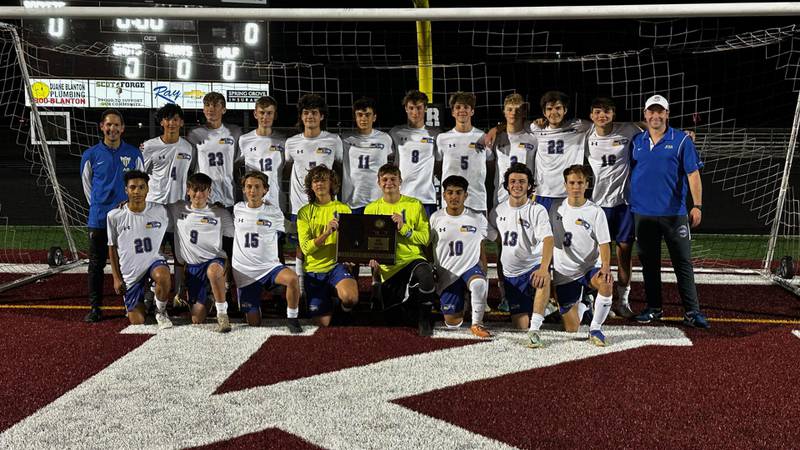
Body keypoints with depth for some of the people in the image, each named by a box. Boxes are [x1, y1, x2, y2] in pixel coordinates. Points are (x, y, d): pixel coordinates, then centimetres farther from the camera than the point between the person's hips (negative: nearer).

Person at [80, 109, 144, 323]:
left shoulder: (134, 154, 4)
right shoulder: (91, 155, 4)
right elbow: (87, 184, 15)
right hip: (99, 218, 0)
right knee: (96, 264, 3)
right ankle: (95, 307, 10)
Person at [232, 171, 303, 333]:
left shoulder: (274, 212, -2)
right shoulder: (237, 209, 4)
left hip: (269, 265, -1)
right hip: (244, 271, 1)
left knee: (292, 278, -36)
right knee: (254, 323, 0)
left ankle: (292, 318, -14)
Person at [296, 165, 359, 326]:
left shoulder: (343, 209, 4)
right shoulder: (304, 212, 1)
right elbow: (306, 248, -9)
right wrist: (326, 233, -25)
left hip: (336, 264, -1)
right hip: (314, 269, 1)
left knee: (350, 297, -33)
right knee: (322, 322, -1)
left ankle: (345, 313, 4)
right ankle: (328, 305, 35)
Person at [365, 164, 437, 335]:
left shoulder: (415, 205, 2)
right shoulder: (371, 209, 7)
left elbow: (426, 238, -4)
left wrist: (403, 228, -17)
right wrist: (371, 258, -11)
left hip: (413, 259, -2)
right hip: (387, 268, 3)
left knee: (425, 274, -39)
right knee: (393, 319, -1)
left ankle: (424, 319, -16)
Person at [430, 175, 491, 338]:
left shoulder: (478, 219, -2)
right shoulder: (436, 218, -2)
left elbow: (481, 251, 7)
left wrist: (484, 276, 4)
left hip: (471, 267, -1)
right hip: (446, 275, 1)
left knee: (479, 283, -39)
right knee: (452, 324, -1)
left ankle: (477, 324, -18)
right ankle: (458, 307, 35)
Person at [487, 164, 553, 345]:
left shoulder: (538, 211, -8)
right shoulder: (497, 212, 5)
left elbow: (548, 240, -23)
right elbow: (497, 242, 16)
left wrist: (544, 268, -38)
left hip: (533, 266, -4)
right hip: (511, 274, 4)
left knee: (543, 280, -41)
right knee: (520, 326, -1)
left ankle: (535, 330, -38)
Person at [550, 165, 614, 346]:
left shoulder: (596, 212, -4)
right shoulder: (556, 210, 3)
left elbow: (604, 243, -8)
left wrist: (605, 266, -26)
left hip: (590, 267, -1)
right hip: (564, 273, 1)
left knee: (606, 283, -38)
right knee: (571, 329, 1)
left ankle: (595, 328, -17)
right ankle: (581, 308, 38)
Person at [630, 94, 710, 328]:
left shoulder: (681, 140, 1)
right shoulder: (637, 142, 10)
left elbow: (693, 174, -2)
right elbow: (630, 173, 17)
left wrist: (697, 206, -9)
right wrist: (629, 205, 12)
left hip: (674, 212, -3)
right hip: (643, 213, 3)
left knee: (683, 262, -2)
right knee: (649, 263, 9)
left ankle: (692, 311, 3)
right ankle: (653, 308, 19)